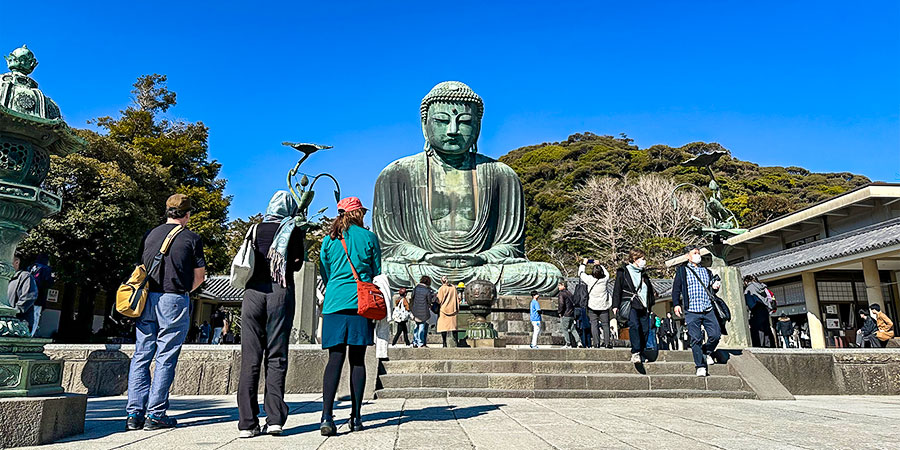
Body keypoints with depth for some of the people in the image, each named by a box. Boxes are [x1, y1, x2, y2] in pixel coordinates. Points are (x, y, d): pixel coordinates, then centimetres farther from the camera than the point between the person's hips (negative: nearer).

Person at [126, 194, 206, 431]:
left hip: (147, 298, 5)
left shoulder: (150, 235, 12)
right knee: (166, 358, 0)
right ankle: (155, 414, 2)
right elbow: (199, 276, 3)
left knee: (141, 356, 9)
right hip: (174, 300, -4)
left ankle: (135, 413, 8)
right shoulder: (191, 238, -1)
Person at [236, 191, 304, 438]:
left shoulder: (255, 229, 16)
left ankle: (247, 423, 2)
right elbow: (297, 263, 6)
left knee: (250, 358, 3)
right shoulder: (293, 230, 7)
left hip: (253, 291, 2)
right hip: (280, 291, -2)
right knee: (276, 357, 1)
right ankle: (274, 418, -4)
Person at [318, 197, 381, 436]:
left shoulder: (329, 240, 9)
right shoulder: (368, 237, 3)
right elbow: (377, 273, 9)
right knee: (357, 360, 5)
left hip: (334, 303, 2)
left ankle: (327, 416, -11)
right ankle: (356, 417, 10)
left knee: (335, 358, 0)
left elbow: (325, 274, 15)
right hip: (361, 303, -1)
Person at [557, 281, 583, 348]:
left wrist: (560, 312, -9)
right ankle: (579, 341, 0)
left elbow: (561, 304, -21)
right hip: (572, 314, 7)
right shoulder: (570, 293, 14)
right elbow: (574, 303, 17)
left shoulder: (561, 293, -10)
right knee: (572, 329, 12)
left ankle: (568, 344, 2)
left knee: (564, 329, 2)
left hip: (565, 315, -7)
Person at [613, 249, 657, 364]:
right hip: (630, 306, -6)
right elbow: (617, 290, 2)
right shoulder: (622, 272, 6)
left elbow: (650, 291, 31)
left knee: (645, 330, -2)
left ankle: (641, 355, 11)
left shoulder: (644, 275, 23)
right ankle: (635, 352, -25)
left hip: (643, 307, 6)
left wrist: (650, 306, 26)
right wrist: (615, 305, -6)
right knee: (634, 325, -27)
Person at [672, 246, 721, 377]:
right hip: (691, 311, -4)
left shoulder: (706, 271, 20)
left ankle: (706, 352, 25)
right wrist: (676, 304, -8)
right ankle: (700, 366, 7)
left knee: (716, 334, -5)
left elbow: (712, 285, 29)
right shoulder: (682, 270, 7)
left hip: (708, 310, 4)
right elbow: (676, 288, 3)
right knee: (696, 339, -3)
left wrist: (715, 286, 4)